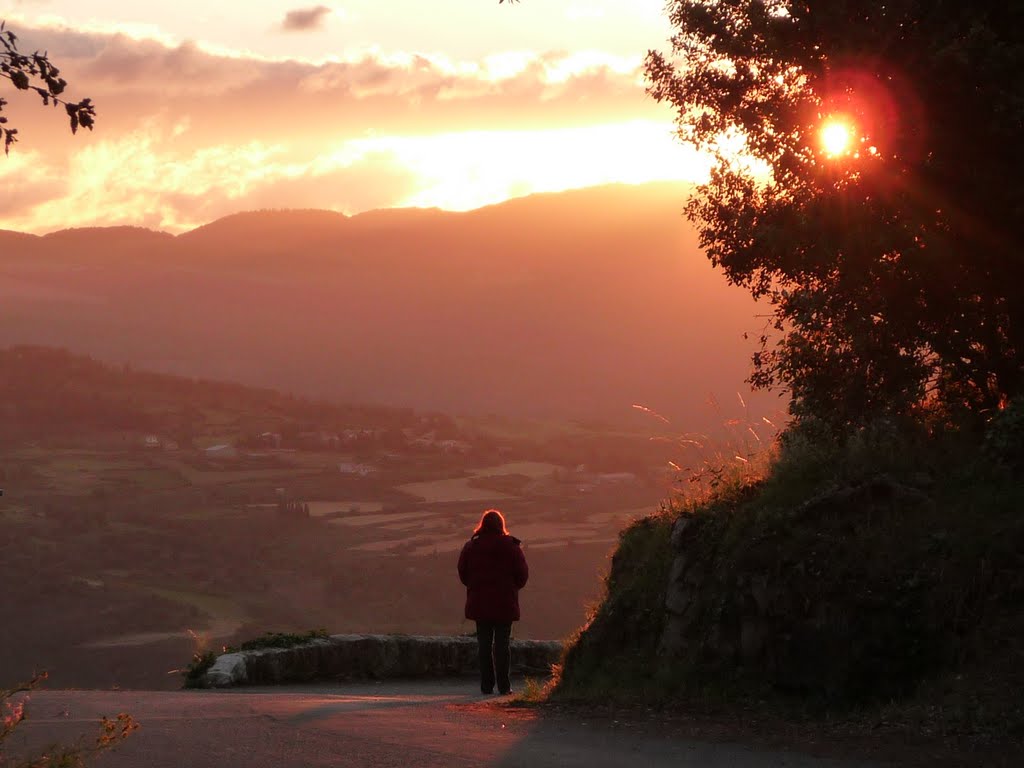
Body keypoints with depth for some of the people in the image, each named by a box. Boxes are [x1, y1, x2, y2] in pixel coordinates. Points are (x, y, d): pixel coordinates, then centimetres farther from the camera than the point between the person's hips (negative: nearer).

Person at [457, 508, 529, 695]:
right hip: (504, 602, -1)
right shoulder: (511, 547, -5)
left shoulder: (471, 547, -1)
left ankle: (486, 685, 4)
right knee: (501, 643, 1)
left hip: (479, 601, 1)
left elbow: (463, 573, 3)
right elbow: (522, 574, -3)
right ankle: (503, 685, -2)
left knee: (484, 643, 6)